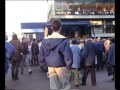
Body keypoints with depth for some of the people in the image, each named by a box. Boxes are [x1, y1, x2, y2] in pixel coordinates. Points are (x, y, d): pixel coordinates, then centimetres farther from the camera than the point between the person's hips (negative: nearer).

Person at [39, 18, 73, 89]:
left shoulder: (45, 40, 3)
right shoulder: (63, 40, -13)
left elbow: (42, 54, 7)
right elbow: (68, 54, -16)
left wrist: (45, 64, 16)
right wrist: (69, 66, -4)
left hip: (50, 67, 5)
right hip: (61, 66, -4)